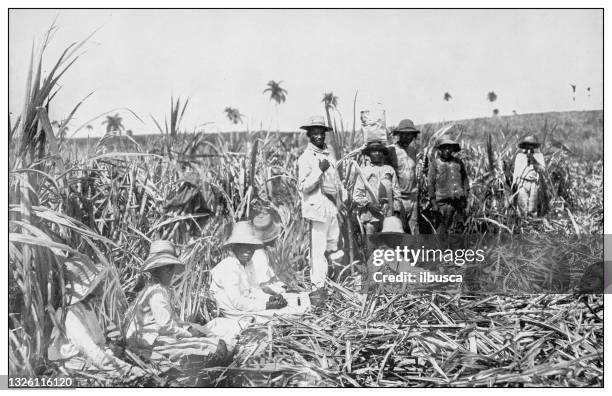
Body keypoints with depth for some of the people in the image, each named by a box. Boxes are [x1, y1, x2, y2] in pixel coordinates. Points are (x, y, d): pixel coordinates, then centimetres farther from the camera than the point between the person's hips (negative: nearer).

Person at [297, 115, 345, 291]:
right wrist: (319, 170, -25)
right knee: (318, 247, -4)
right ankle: (318, 285, 3)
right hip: (317, 206, -7)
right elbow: (303, 186, -18)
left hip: (332, 206, 8)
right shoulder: (306, 158, -12)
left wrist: (344, 194, 21)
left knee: (333, 238, 22)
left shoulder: (329, 153, 11)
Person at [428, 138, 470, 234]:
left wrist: (465, 195, 9)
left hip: (459, 200, 4)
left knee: (460, 226, 6)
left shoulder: (458, 162, 11)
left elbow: (465, 179, 17)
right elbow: (431, 184, 0)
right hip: (444, 201, -4)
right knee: (442, 229, -4)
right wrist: (433, 202, -5)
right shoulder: (435, 164, 1)